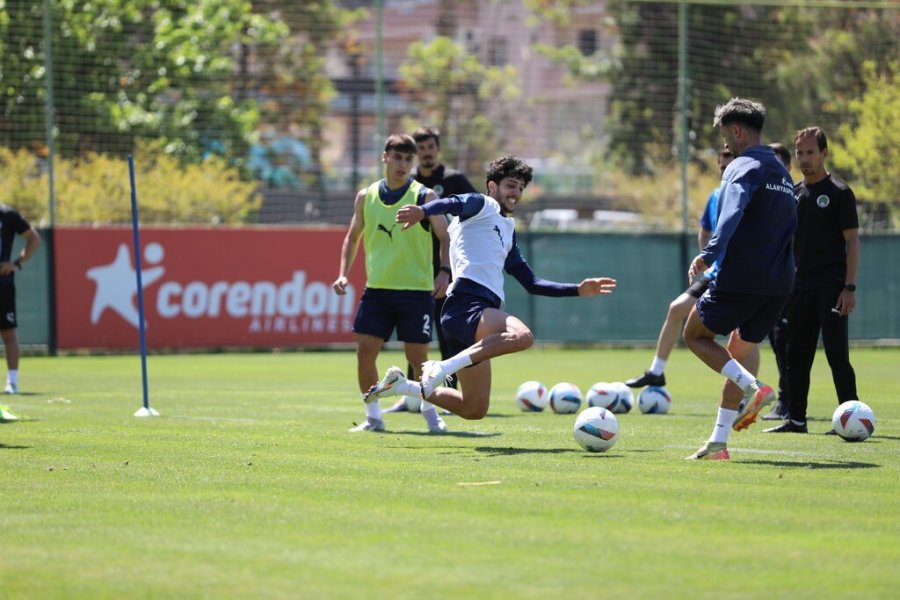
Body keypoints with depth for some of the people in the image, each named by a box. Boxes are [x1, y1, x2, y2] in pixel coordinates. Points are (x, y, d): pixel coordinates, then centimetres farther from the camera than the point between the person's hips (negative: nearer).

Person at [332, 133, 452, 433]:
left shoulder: (424, 196, -4)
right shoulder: (366, 196, 7)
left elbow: (446, 237, -2)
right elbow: (353, 237, 18)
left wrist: (444, 272, -18)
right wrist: (343, 273, 6)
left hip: (416, 290, -3)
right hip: (377, 288, 3)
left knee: (417, 356, -3)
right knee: (365, 351, -4)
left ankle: (430, 412, 17)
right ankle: (373, 416, 9)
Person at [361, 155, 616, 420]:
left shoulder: (507, 230, 31)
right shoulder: (483, 205, 6)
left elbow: (532, 283, 33)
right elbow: (454, 204, -18)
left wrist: (578, 289, 27)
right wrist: (422, 211, -40)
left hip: (481, 313, 9)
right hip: (465, 306, -9)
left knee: (474, 409, 8)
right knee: (521, 336, -38)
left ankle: (401, 385, 19)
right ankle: (444, 368, -34)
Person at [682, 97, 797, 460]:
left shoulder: (744, 167, -9)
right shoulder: (781, 173, 19)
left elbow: (732, 213, -27)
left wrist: (710, 254, -36)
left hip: (741, 278, -8)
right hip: (779, 282, 8)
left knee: (695, 335, 8)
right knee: (738, 354, 16)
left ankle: (752, 387, -13)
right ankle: (719, 443, 12)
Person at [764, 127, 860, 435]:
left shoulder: (839, 193, -5)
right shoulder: (793, 194, 13)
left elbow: (852, 241, -8)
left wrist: (849, 287, -15)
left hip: (831, 286, -6)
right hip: (801, 285, 6)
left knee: (837, 354, -9)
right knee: (796, 356, 8)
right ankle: (796, 419, 15)